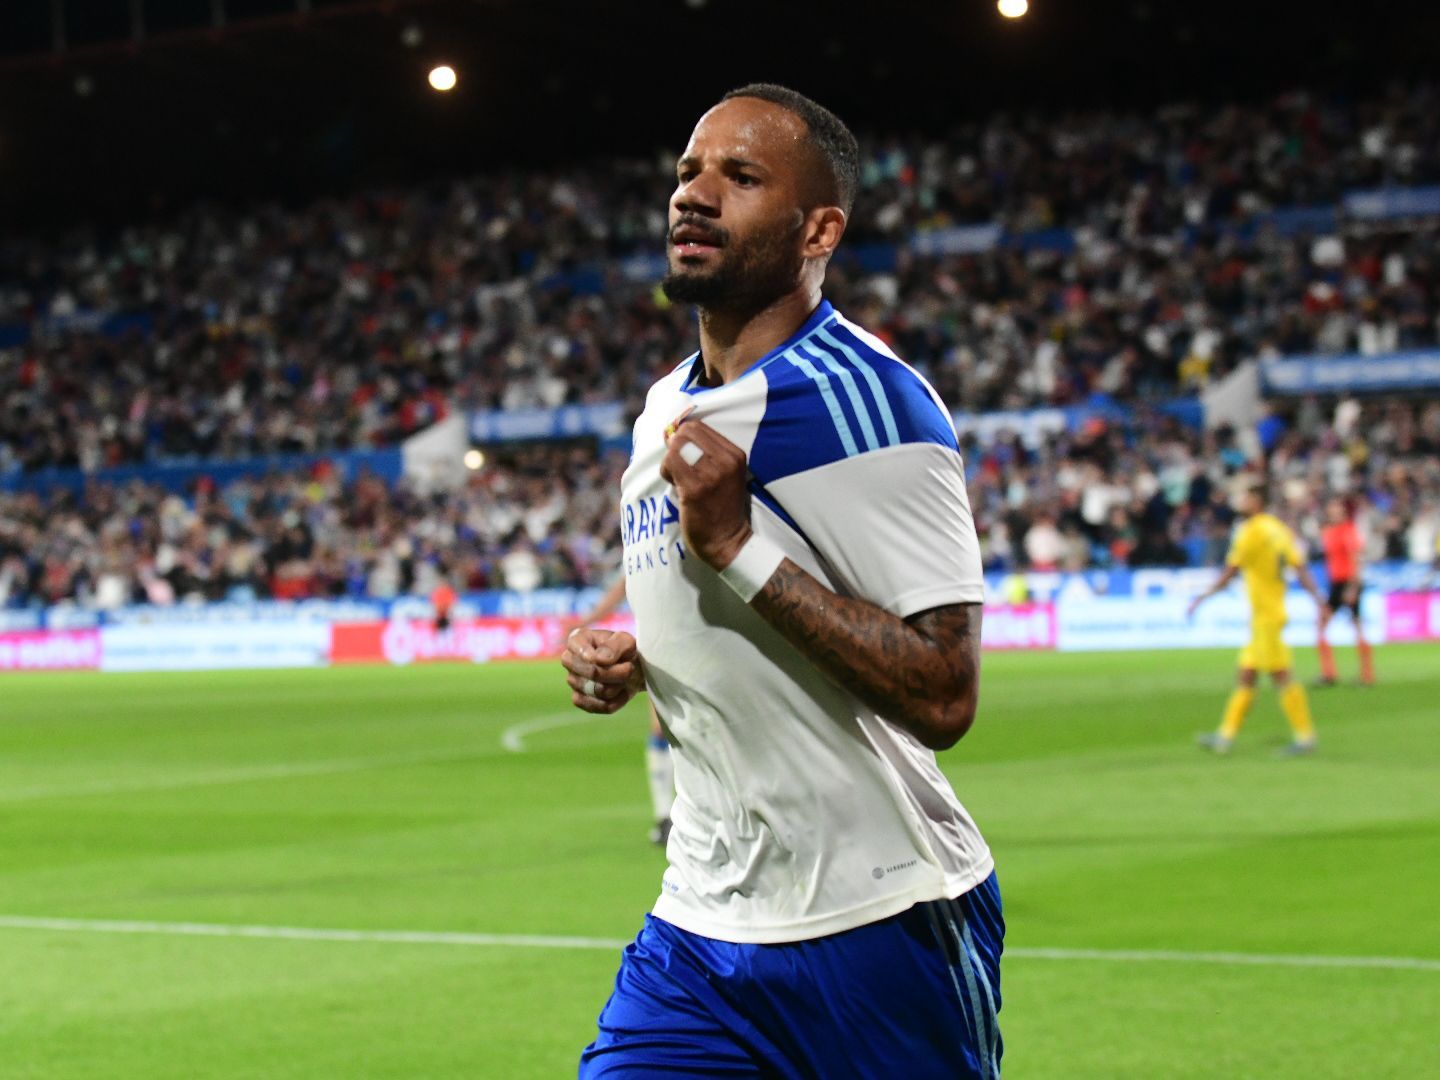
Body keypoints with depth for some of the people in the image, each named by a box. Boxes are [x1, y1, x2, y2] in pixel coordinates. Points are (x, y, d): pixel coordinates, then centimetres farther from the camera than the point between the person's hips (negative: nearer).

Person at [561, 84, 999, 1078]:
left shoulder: (859, 399, -15)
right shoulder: (666, 410, 12)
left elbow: (943, 696, -22)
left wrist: (738, 547, -23)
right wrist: (629, 662, 6)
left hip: (878, 931, -7)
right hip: (701, 924, 7)